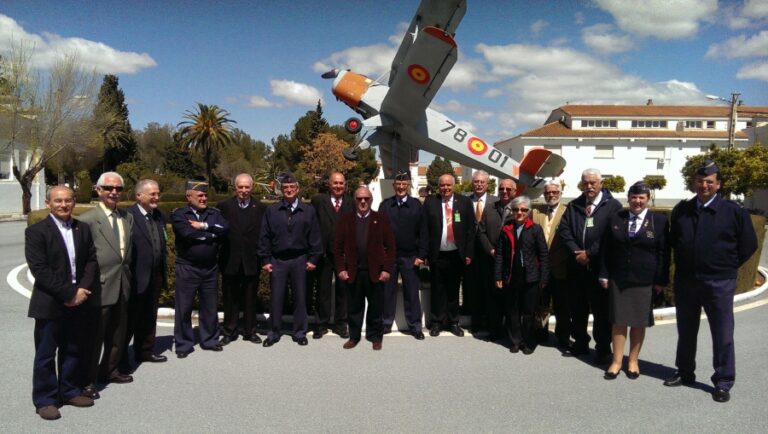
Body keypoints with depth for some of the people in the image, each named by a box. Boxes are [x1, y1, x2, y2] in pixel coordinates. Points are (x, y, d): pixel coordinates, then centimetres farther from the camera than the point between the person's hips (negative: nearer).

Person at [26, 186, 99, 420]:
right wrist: (69, 293, -18)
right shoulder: (36, 231, -7)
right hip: (49, 304, -5)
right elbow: (39, 269, -15)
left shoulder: (83, 229, 8)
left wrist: (82, 290, -9)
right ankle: (45, 400, 17)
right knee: (46, 354, 6)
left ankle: (70, 391, 28)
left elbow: (91, 261, 6)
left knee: (73, 350, 14)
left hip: (77, 302, 5)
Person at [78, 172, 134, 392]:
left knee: (118, 333, 18)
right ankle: (89, 380, 17)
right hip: (100, 286, -7)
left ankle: (109, 370, 36)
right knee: (95, 335, 3)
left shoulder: (127, 218, 10)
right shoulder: (87, 219, -11)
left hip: (122, 285, 7)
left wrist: (128, 274, 11)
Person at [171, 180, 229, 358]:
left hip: (210, 268, 4)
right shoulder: (179, 214, -3)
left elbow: (225, 229, -9)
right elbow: (188, 234, -19)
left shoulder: (214, 213, 9)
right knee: (184, 308, 5)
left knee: (210, 306, 12)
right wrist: (212, 235, -9)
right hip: (187, 268, -3)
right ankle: (183, 344, 17)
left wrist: (204, 226, -16)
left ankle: (210, 340, 26)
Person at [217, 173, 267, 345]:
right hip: (230, 261, 0)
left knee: (250, 299, 10)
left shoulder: (261, 208, 1)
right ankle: (229, 331, 23)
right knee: (230, 298, 11)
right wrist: (219, 256, -6)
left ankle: (250, 331, 23)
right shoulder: (224, 206, 1)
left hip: (251, 261, 0)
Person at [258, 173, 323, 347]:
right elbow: (264, 237, 3)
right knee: (276, 298, 6)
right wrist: (265, 260, -2)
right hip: (277, 260, 0)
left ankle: (300, 333, 20)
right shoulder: (271, 211, 3)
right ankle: (274, 333, 19)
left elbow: (314, 236, 2)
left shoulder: (308, 211, 2)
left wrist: (313, 259, -2)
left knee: (300, 297, 8)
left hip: (300, 260, 0)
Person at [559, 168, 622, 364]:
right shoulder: (573, 206, 12)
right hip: (576, 266, 5)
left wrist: (590, 253, -13)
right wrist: (576, 252, -10)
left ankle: (603, 348, 14)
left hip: (599, 266, -4)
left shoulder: (613, 206, -2)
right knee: (577, 308, 13)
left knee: (601, 309, 2)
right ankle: (580, 343, 27)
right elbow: (564, 229, 3)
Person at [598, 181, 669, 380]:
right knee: (618, 320, 6)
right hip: (618, 279, 1)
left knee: (639, 322, 9)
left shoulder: (659, 221, -1)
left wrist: (661, 280, -5)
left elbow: (663, 253, -1)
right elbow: (606, 249, 6)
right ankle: (617, 361, 16)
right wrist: (604, 274, 1)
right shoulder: (615, 219, 4)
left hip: (644, 281, -1)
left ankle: (633, 361, 23)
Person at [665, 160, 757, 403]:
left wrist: (728, 267, 2)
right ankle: (685, 372, 30)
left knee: (723, 335, 3)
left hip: (719, 283, -4)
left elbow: (748, 245, 1)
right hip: (685, 281, 4)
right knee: (686, 331, 15)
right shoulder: (681, 210, 6)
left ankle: (723, 383, 14)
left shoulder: (734, 212, -6)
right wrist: (684, 264, 11)